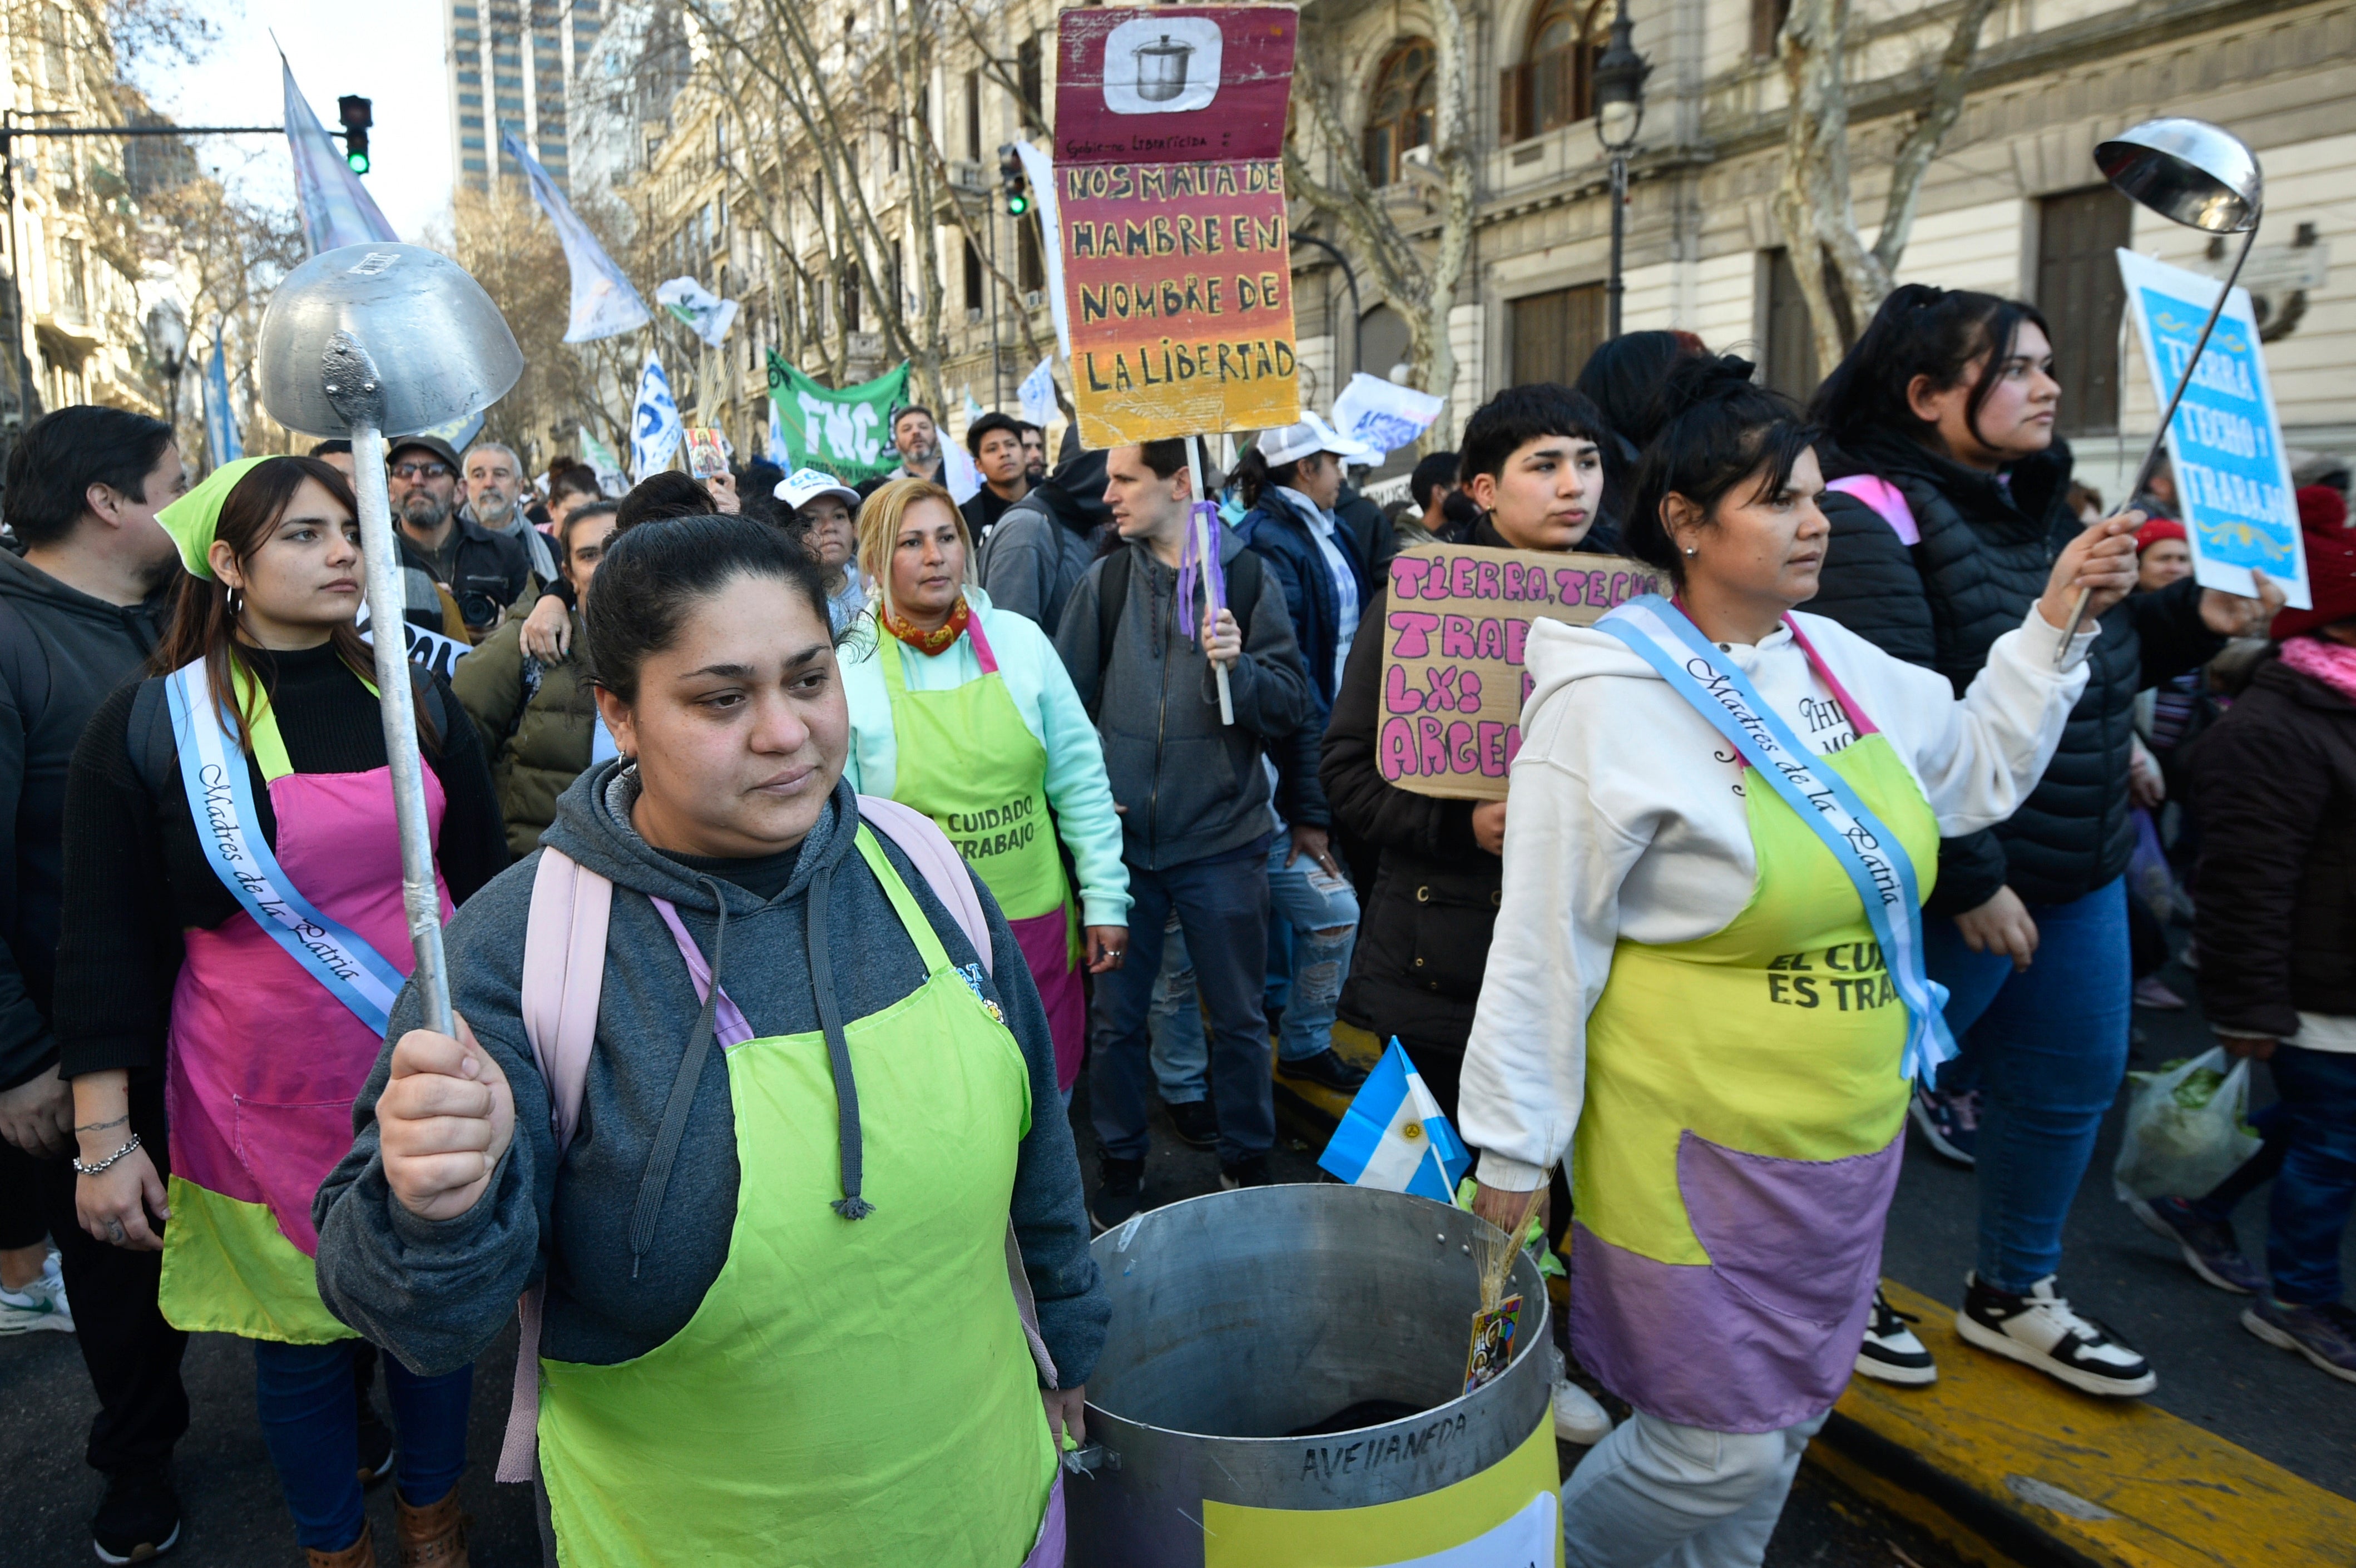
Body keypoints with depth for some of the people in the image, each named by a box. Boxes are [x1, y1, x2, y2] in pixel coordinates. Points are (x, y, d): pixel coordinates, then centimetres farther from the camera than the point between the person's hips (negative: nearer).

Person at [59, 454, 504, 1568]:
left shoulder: (415, 699, 2)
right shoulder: (148, 723, -6)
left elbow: (483, 880, 9)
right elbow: (105, 943, -4)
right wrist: (104, 1140, -4)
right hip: (267, 1097, -2)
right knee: (301, 1332, 12)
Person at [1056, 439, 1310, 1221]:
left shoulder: (1247, 578, -2)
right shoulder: (1105, 582, 3)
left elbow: (1291, 708, -4)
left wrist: (1238, 666, -22)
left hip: (1222, 840, -2)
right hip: (1122, 835, 2)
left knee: (1238, 1018, 11)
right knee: (1117, 1017, 12)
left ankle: (1247, 1162, 31)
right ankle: (1119, 1167, 30)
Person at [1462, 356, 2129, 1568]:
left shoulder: (1832, 661, 4)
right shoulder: (1609, 700, -18)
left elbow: (1974, 773, 19)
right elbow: (1542, 948, -16)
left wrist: (2055, 624, 9)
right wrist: (1511, 1151, -12)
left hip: (1845, 1139, 8)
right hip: (1700, 1148, -7)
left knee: (1783, 1419, 21)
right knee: (1721, 1447, 3)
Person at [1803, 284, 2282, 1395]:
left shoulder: (2037, 507, 11)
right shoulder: (1872, 519, -19)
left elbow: (2094, 667, 21)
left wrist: (2193, 618, 4)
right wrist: (1970, 883, -25)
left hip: (2081, 875, 10)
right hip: (1952, 889, -9)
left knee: (2074, 1079, 19)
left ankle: (2013, 1294, 40)